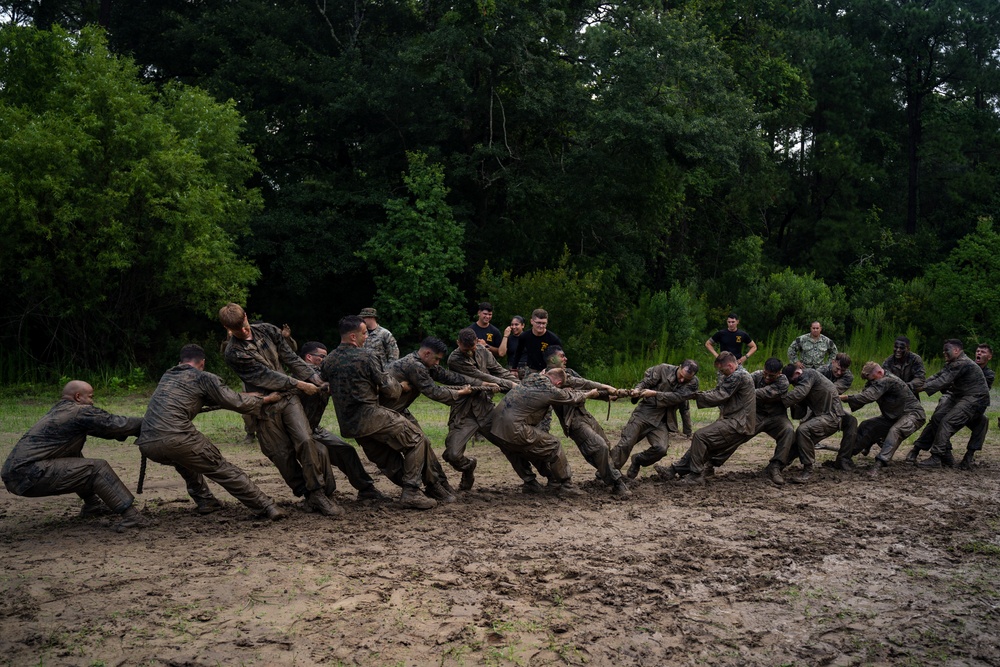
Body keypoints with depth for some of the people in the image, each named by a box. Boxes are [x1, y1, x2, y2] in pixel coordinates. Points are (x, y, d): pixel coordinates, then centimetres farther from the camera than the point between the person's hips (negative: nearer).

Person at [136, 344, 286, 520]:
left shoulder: (167, 376, 29)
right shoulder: (203, 378, 10)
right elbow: (237, 404, 6)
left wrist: (246, 396, 39)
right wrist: (265, 399, 23)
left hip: (146, 445, 6)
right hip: (176, 439, -6)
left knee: (184, 459, 36)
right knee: (222, 469, 4)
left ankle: (205, 502, 29)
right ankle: (266, 507, 3)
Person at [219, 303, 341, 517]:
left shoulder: (268, 331, 3)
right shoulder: (233, 353, -10)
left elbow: (291, 359, 7)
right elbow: (265, 375, -13)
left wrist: (316, 380, 2)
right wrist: (299, 384, -12)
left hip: (288, 397, 2)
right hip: (265, 407, -2)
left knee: (305, 440, -15)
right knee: (282, 455, -2)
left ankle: (318, 493, -9)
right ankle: (307, 495, 13)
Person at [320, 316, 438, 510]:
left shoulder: (328, 361, 7)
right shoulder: (366, 356, -11)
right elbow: (389, 390, -11)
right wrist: (398, 388, 13)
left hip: (348, 425, 7)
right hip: (371, 416, -7)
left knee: (386, 458, 21)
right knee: (416, 439, 3)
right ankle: (411, 493, 0)